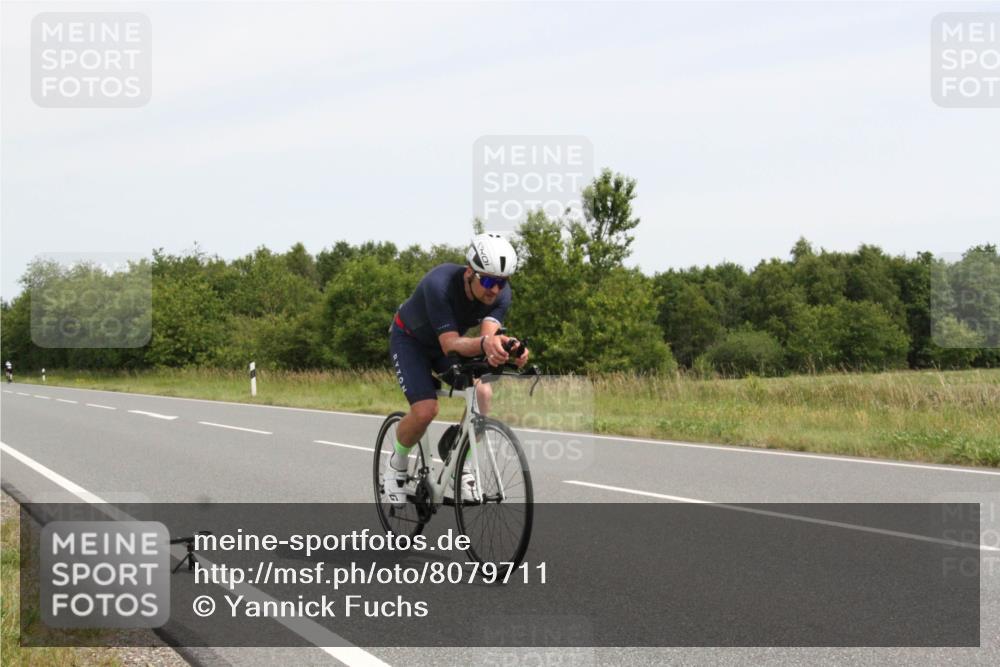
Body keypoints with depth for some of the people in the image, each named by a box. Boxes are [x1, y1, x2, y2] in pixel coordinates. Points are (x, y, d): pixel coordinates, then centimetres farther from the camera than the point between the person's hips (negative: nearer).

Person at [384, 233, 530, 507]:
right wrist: (484, 343, -64)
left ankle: (462, 465, -5)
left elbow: (487, 335, -36)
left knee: (481, 392, -23)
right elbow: (450, 344, -44)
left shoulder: (501, 292, -24)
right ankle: (396, 465, 6)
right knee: (425, 410, -24)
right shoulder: (440, 284, -39)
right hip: (410, 339, -4)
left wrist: (501, 349, -60)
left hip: (451, 338, 4)